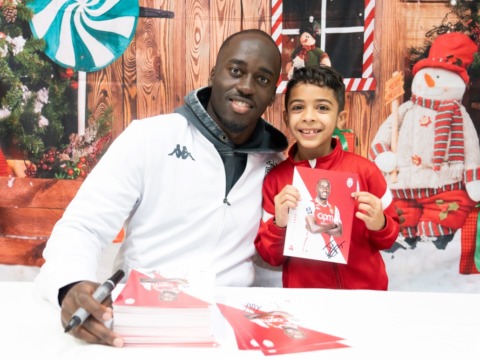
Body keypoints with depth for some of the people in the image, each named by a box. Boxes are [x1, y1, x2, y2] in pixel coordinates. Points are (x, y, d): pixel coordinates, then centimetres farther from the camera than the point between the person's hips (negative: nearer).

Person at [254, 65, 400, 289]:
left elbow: (390, 238, 6)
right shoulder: (275, 179, -4)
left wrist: (379, 225, -13)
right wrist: (278, 224, -15)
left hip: (365, 291, 1)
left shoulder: (364, 170, -6)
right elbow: (269, 257, 1)